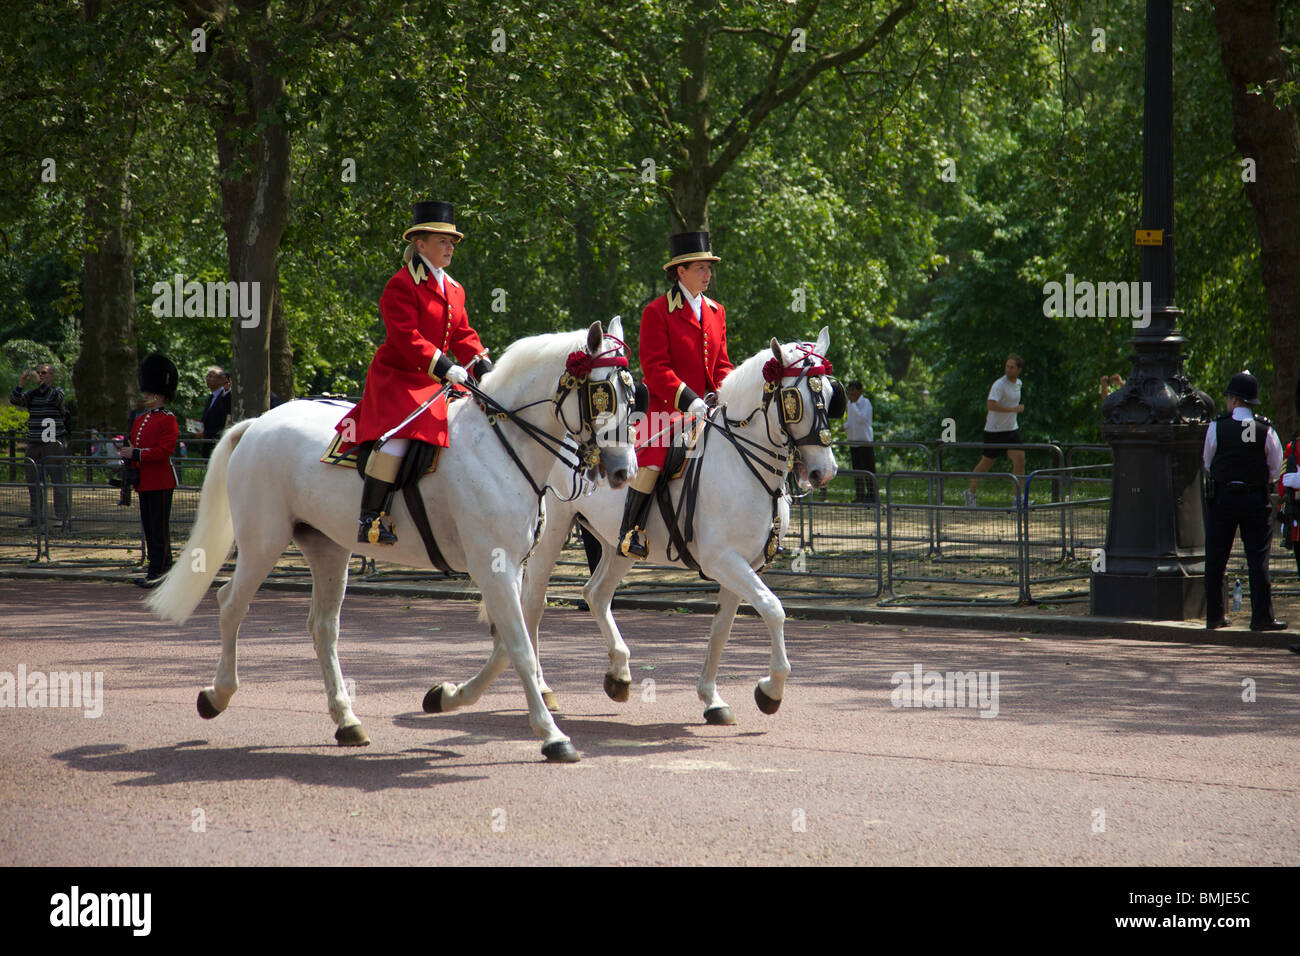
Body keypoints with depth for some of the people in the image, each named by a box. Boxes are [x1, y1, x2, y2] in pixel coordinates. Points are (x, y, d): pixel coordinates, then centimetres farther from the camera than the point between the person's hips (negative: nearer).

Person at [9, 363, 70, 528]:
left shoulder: (58, 392, 0)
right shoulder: (32, 395, 13)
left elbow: (54, 398, -23)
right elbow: (15, 400, -2)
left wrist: (39, 382, -27)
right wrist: (21, 384, -17)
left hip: (53, 444, -6)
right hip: (34, 444, 6)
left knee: (57, 479, -7)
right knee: (32, 480, 6)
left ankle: (62, 516, -5)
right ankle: (35, 516, 13)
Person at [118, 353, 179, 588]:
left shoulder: (168, 420, -8)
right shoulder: (139, 420, 17)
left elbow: (164, 451, -17)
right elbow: (133, 447, 23)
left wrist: (135, 454, -19)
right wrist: (125, 451, 0)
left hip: (160, 482, -8)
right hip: (143, 482, 8)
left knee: (159, 528, -7)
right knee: (149, 528, 9)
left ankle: (158, 571, -6)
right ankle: (160, 567, 14)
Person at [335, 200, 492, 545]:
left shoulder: (453, 290, 18)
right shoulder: (402, 285, -9)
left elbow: (463, 336, 15)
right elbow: (406, 337, -19)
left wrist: (483, 368, -4)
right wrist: (443, 367, -29)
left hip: (437, 382, 9)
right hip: (397, 378, -9)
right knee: (397, 436, -29)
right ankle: (371, 518, -24)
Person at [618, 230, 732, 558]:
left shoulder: (716, 312, 16)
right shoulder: (657, 312, -4)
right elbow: (655, 367, -11)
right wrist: (688, 399, -20)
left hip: (708, 407, 6)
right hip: (666, 407, -6)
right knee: (651, 459, -26)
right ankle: (631, 531, -15)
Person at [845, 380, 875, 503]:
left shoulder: (865, 402, -8)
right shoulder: (849, 404, 13)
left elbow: (861, 418, -21)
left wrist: (853, 403, -18)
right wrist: (845, 426, 4)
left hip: (865, 440, -7)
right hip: (853, 441, 7)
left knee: (869, 468, -5)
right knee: (857, 469, 9)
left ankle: (872, 494, -1)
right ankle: (859, 495, 13)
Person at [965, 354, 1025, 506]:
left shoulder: (1018, 383, 7)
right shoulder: (999, 385, -19)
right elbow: (992, 405, -31)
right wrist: (1014, 409, -29)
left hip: (1012, 429, 6)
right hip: (995, 431, -6)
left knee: (1020, 461, -7)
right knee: (986, 463, 6)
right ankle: (970, 492, 26)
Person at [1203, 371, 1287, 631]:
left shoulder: (1217, 427, -6)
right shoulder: (1265, 430, -6)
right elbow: (1276, 468, 2)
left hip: (1221, 498, 0)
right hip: (1256, 500, 0)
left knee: (1215, 560, 8)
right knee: (1258, 559, 3)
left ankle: (1214, 617, 10)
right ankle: (1262, 617, -1)